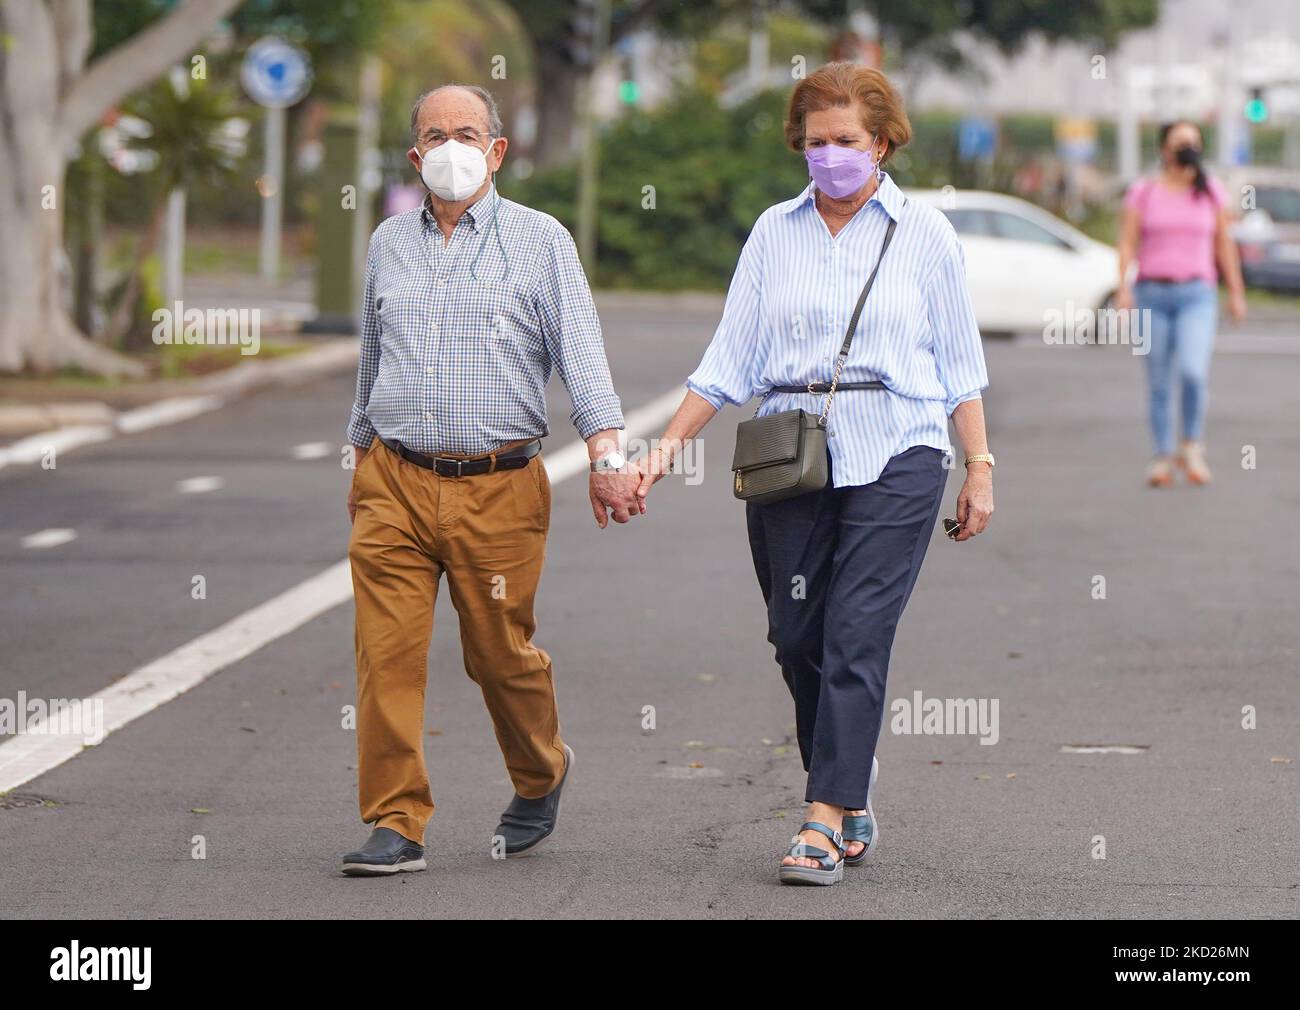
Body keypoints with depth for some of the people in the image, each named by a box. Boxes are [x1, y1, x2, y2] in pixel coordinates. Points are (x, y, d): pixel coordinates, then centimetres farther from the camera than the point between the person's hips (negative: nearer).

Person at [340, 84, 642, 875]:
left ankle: (542, 775, 34)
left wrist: (608, 459, -17)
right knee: (387, 655, -8)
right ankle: (396, 824, -3)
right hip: (396, 484, 2)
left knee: (502, 654, 7)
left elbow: (581, 356, -5)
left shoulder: (540, 241, 2)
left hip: (498, 489, -2)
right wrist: (363, 463, 26)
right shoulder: (390, 244, 12)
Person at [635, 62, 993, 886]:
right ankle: (853, 796, 21)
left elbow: (959, 363, 8)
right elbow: (732, 357, 9)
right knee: (798, 637, 3)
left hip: (895, 456, -3)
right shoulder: (775, 232, 10)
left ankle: (826, 819, -13)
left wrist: (980, 467, 4)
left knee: (857, 634, -11)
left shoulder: (924, 233, 5)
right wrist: (669, 445, 0)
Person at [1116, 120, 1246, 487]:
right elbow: (1128, 243, 1)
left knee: (1193, 371, -20)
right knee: (1159, 381, 3)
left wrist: (1236, 292, 9)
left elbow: (1224, 244, 11)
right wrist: (1123, 287, -12)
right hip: (1153, 293, 1)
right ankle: (1163, 456, 13)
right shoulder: (1142, 192, 5)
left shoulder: (1211, 192, 8)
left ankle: (1192, 446, -1)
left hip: (1197, 294, 0)